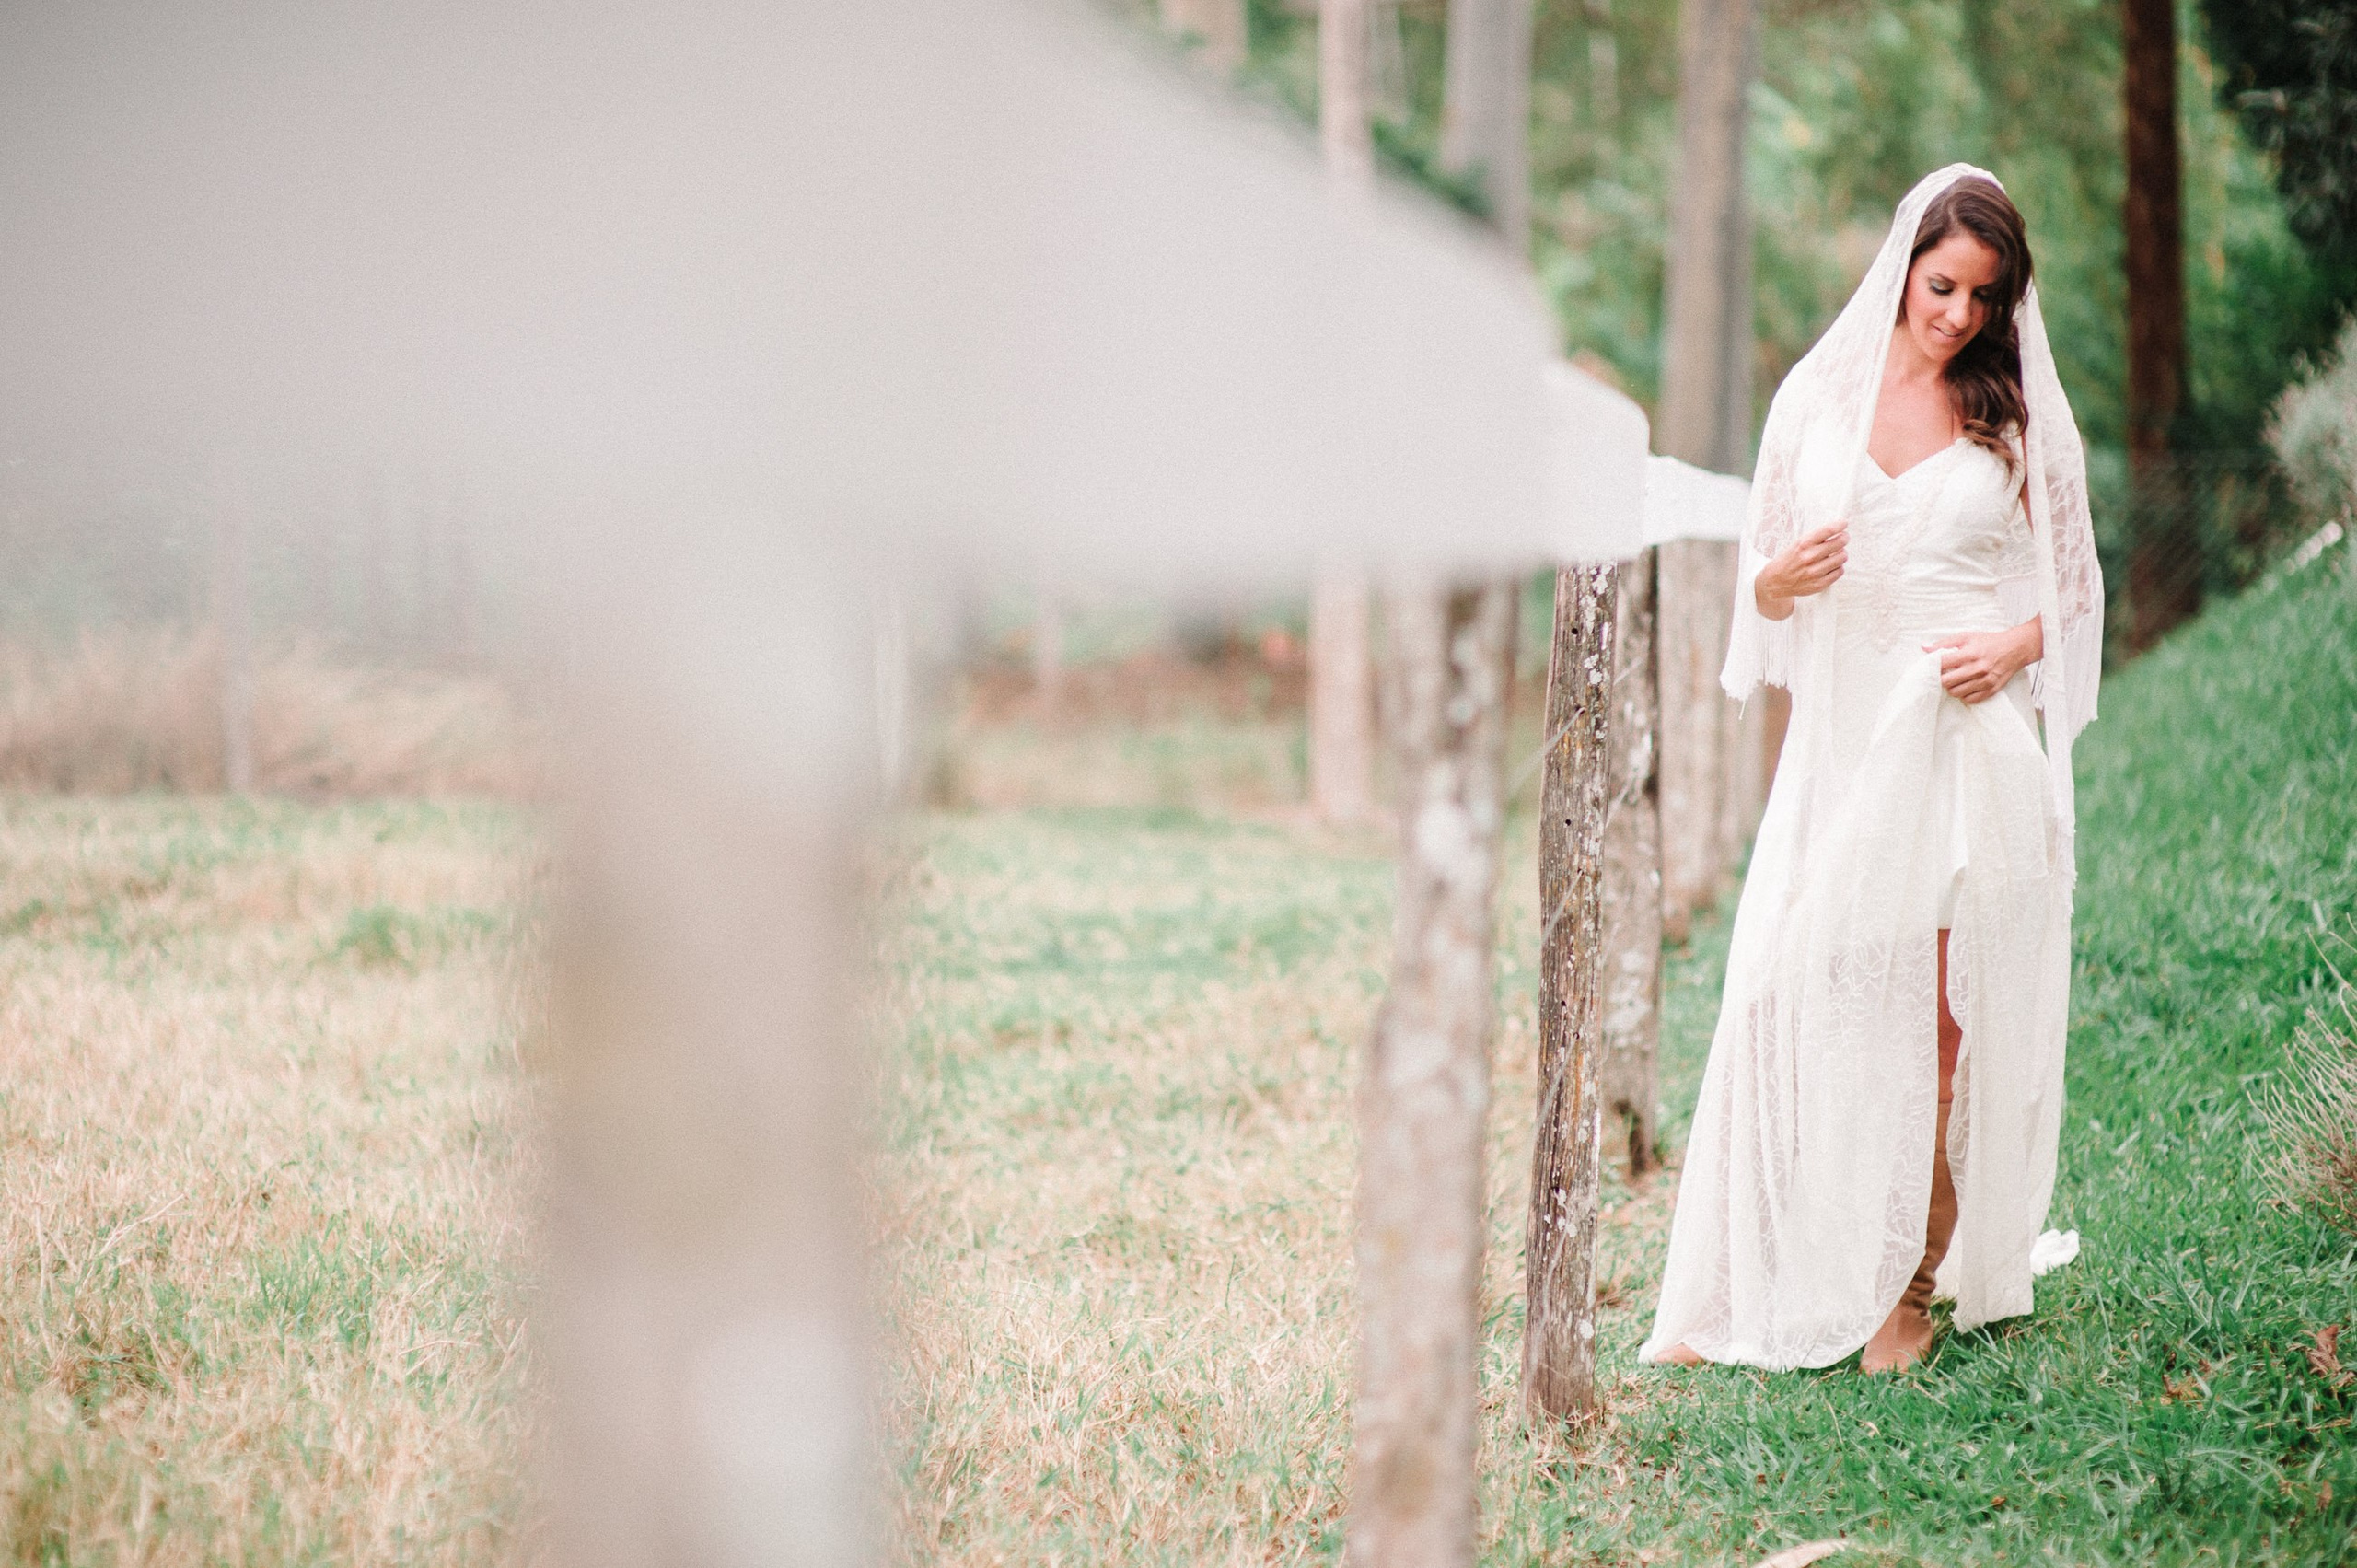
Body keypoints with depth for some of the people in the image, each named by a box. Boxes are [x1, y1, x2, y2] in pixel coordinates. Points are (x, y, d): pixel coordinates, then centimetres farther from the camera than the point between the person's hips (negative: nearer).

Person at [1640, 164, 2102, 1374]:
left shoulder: (2022, 420, 5)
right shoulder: (1819, 395, 8)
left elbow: (2075, 586, 11)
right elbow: (1760, 582, 13)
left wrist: (2014, 649, -9)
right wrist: (1783, 578, -10)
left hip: (1967, 745, -1)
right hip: (1841, 741, 2)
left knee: (1937, 1017, -2)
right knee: (1790, 994, -5)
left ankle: (1912, 1289, 9)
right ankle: (1741, 1299, 1)